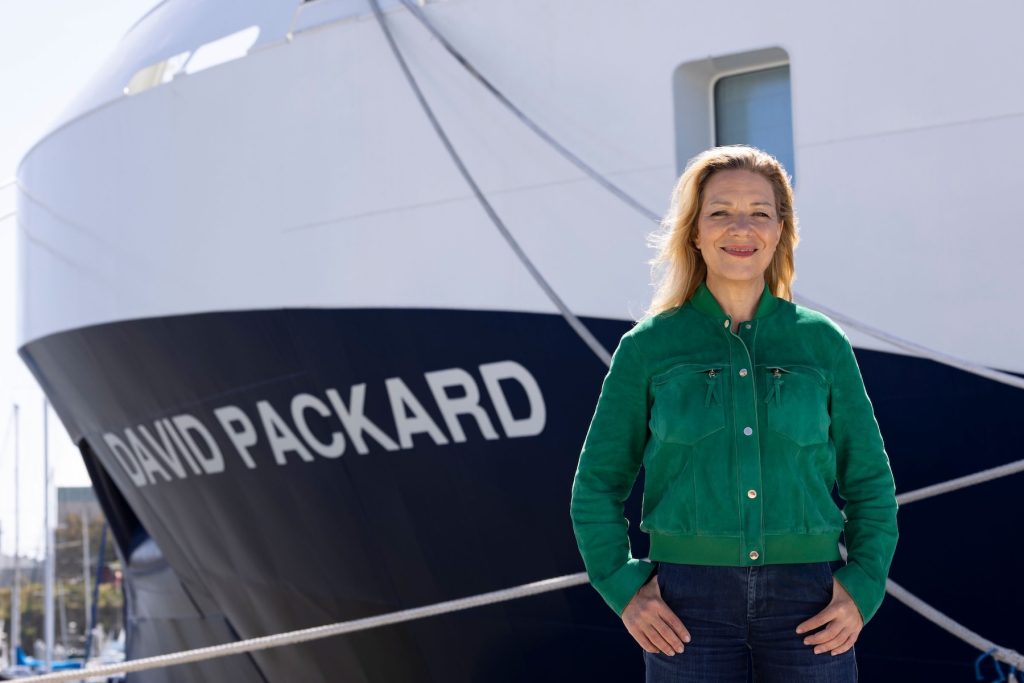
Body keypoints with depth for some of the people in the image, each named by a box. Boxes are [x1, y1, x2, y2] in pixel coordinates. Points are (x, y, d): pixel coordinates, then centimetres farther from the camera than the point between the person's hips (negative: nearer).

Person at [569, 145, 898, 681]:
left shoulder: (822, 342, 6)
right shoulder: (647, 346, 3)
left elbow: (870, 484, 11)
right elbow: (597, 486, 8)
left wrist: (863, 590, -1)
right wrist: (623, 590, -3)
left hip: (807, 600, 1)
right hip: (690, 603, -1)